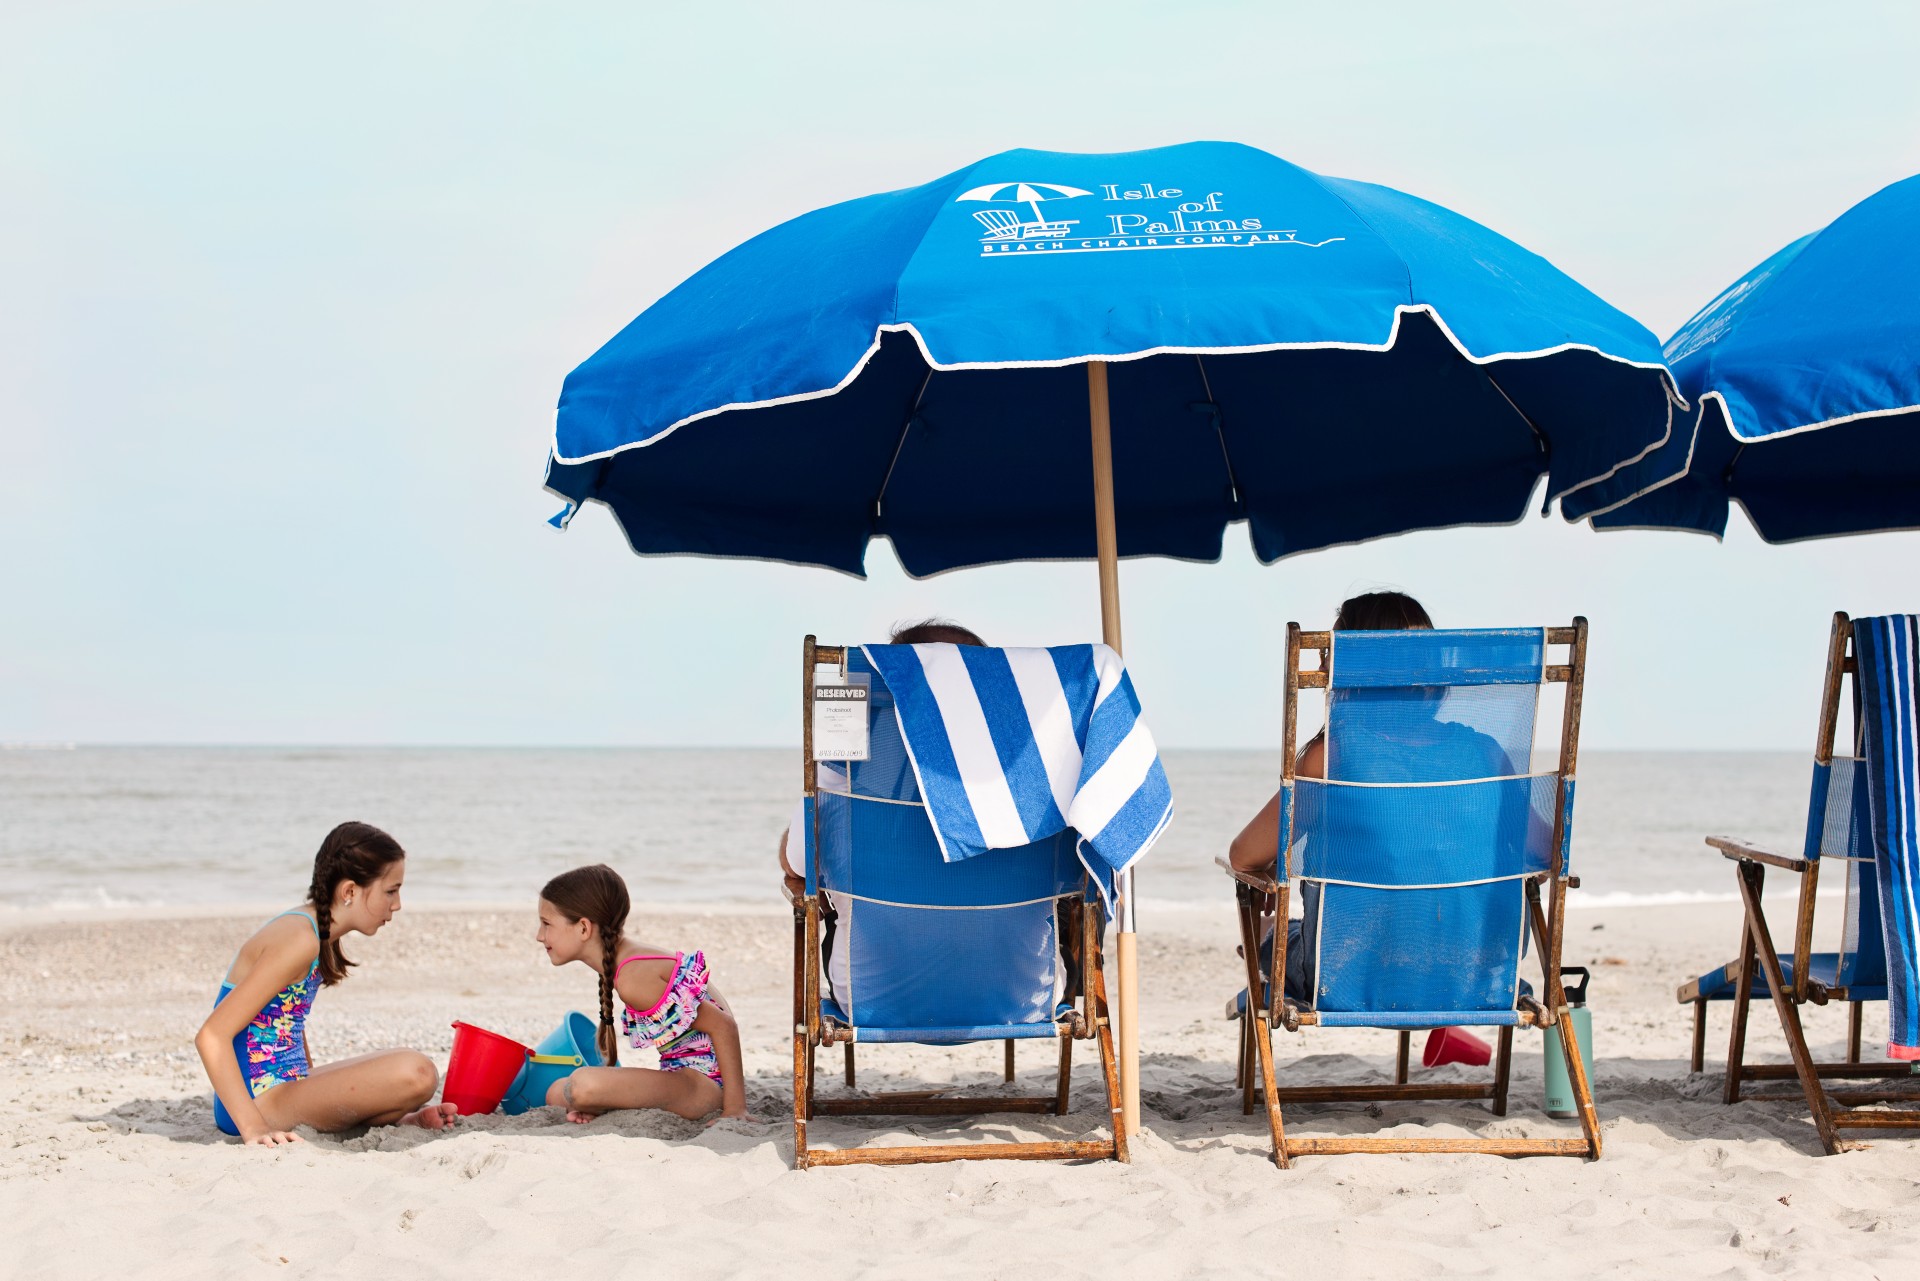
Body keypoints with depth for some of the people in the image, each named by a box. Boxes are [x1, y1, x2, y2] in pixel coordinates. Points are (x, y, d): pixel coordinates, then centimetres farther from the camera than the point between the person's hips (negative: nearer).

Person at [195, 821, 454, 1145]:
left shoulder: (317, 934, 11)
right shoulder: (299, 940, -18)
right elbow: (212, 1036, -24)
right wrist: (252, 1128, -28)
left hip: (287, 1087, 11)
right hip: (264, 1100, -11)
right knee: (414, 1072, -26)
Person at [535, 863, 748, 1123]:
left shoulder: (633, 978, -23)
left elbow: (723, 1025, -23)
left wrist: (735, 1109, -23)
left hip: (703, 1081, -10)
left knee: (584, 1085, -32)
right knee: (558, 1094, 16)